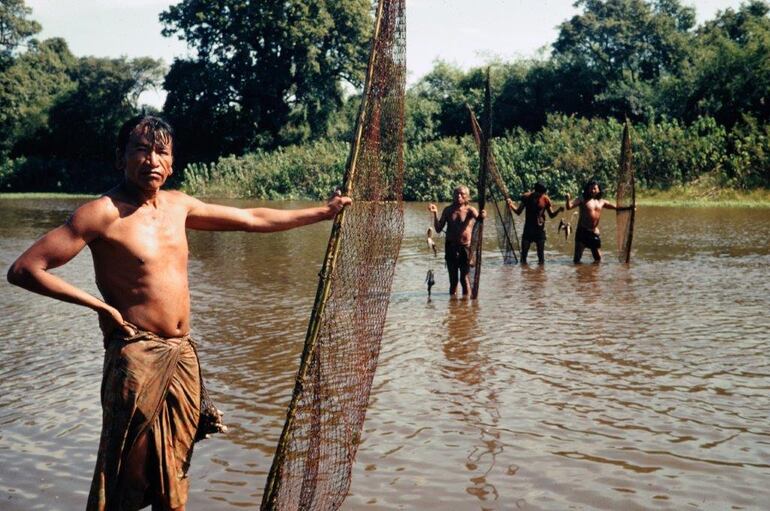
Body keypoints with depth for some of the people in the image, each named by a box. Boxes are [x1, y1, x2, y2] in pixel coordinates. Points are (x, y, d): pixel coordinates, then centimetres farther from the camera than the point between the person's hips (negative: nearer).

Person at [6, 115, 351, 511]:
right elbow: (24, 269, -14)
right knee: (125, 477, -1)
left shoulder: (178, 205, 9)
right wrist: (99, 305, -15)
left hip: (183, 355, 7)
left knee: (173, 471, 14)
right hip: (136, 356, -6)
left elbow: (253, 219, 19)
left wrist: (323, 212, 22)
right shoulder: (104, 212, -11)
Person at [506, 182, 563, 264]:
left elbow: (551, 215, 2)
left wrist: (558, 210, -17)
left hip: (540, 229, 0)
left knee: (541, 252, -1)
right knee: (524, 252, -2)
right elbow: (518, 212, 1)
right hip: (528, 228, 0)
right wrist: (511, 205, -15)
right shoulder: (527, 197, -3)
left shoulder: (545, 199, -3)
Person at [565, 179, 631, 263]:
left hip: (594, 232, 5)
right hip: (582, 231, -5)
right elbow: (569, 207, -13)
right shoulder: (582, 200, -2)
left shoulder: (602, 202, 11)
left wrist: (629, 208, 5)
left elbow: (617, 208, 18)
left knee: (598, 258, 10)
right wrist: (568, 199, -34)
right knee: (577, 259, -8)